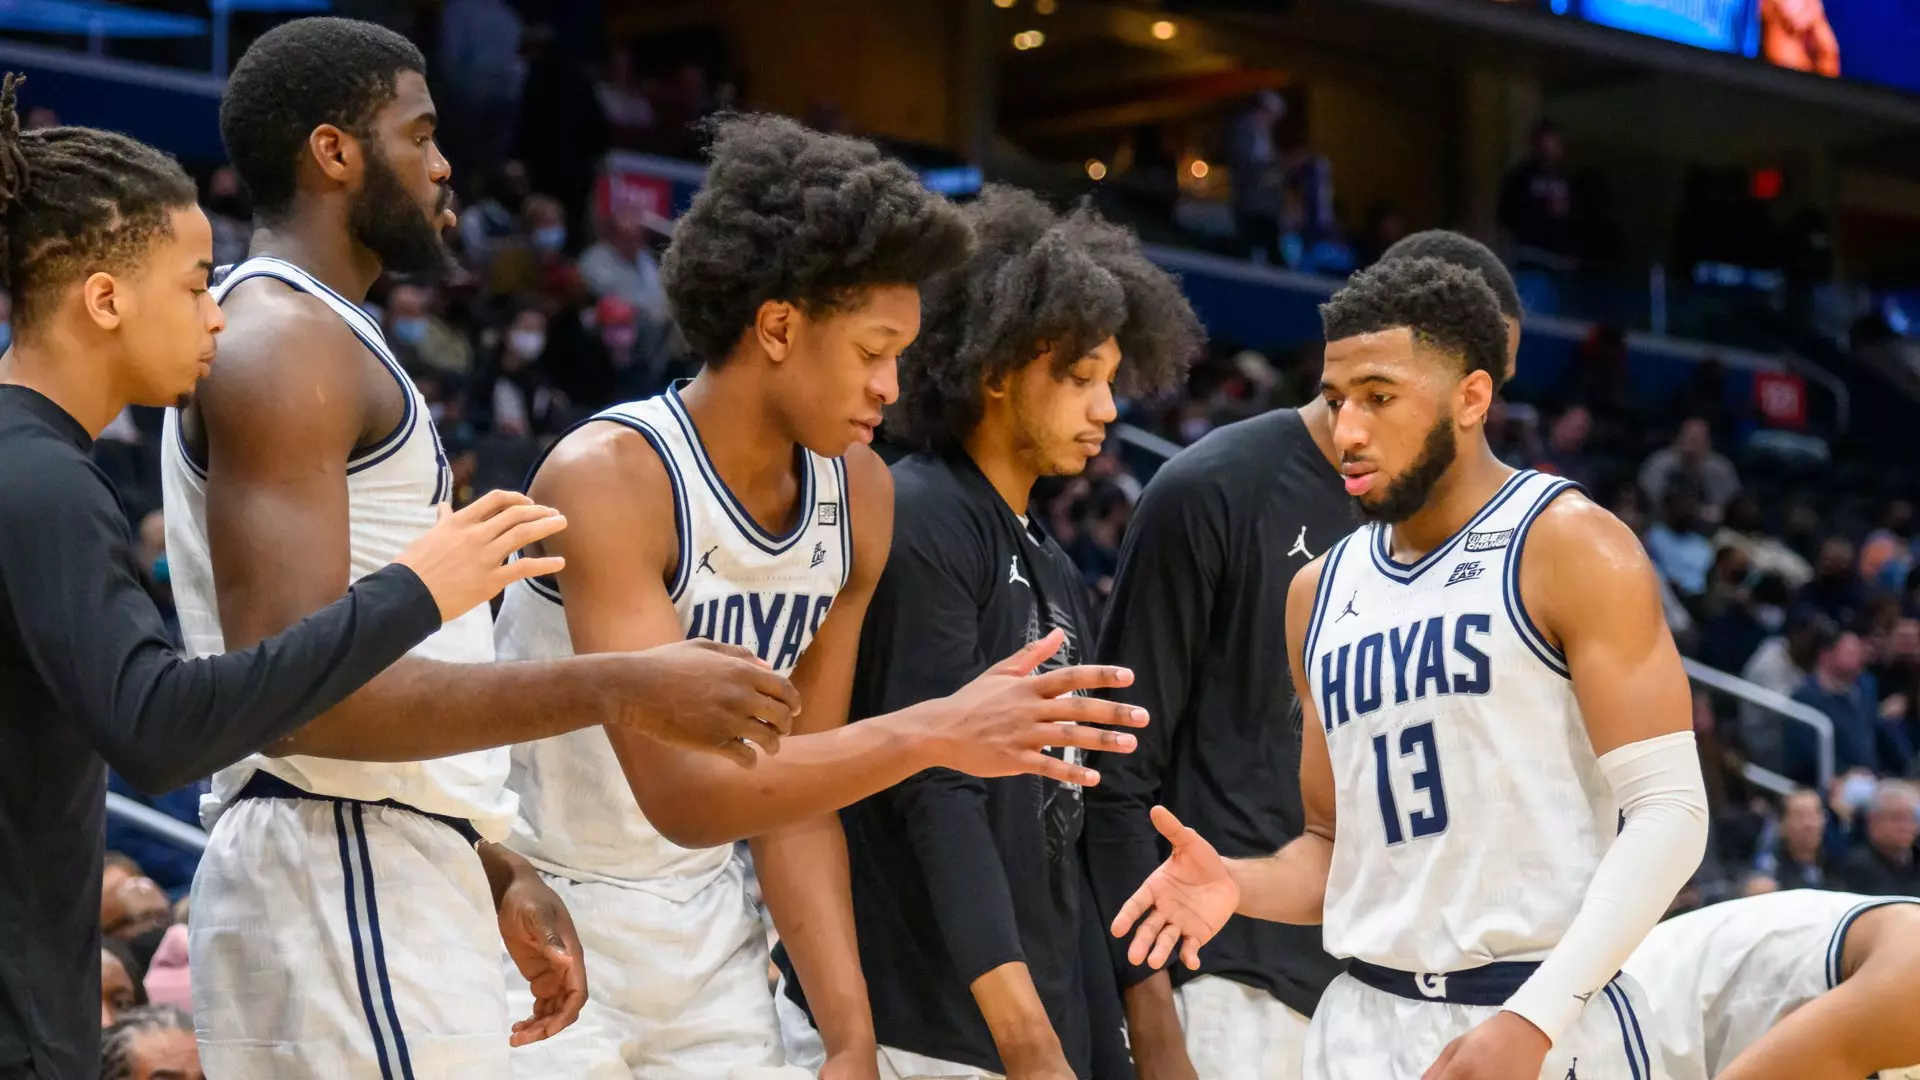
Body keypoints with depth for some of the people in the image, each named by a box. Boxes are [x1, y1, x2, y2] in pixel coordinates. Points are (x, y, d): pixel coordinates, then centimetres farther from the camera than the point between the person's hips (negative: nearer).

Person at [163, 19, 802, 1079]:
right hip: (338, 878, -10)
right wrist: (622, 690, -21)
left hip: (381, 872, 10)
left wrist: (489, 868, 20)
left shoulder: (308, 339, 20)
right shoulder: (283, 344, -12)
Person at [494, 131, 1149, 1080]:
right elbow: (681, 796, -30)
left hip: (706, 931, 6)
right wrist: (930, 734, -38)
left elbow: (797, 791, 2)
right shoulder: (607, 476, -23)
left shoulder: (859, 498, -3)